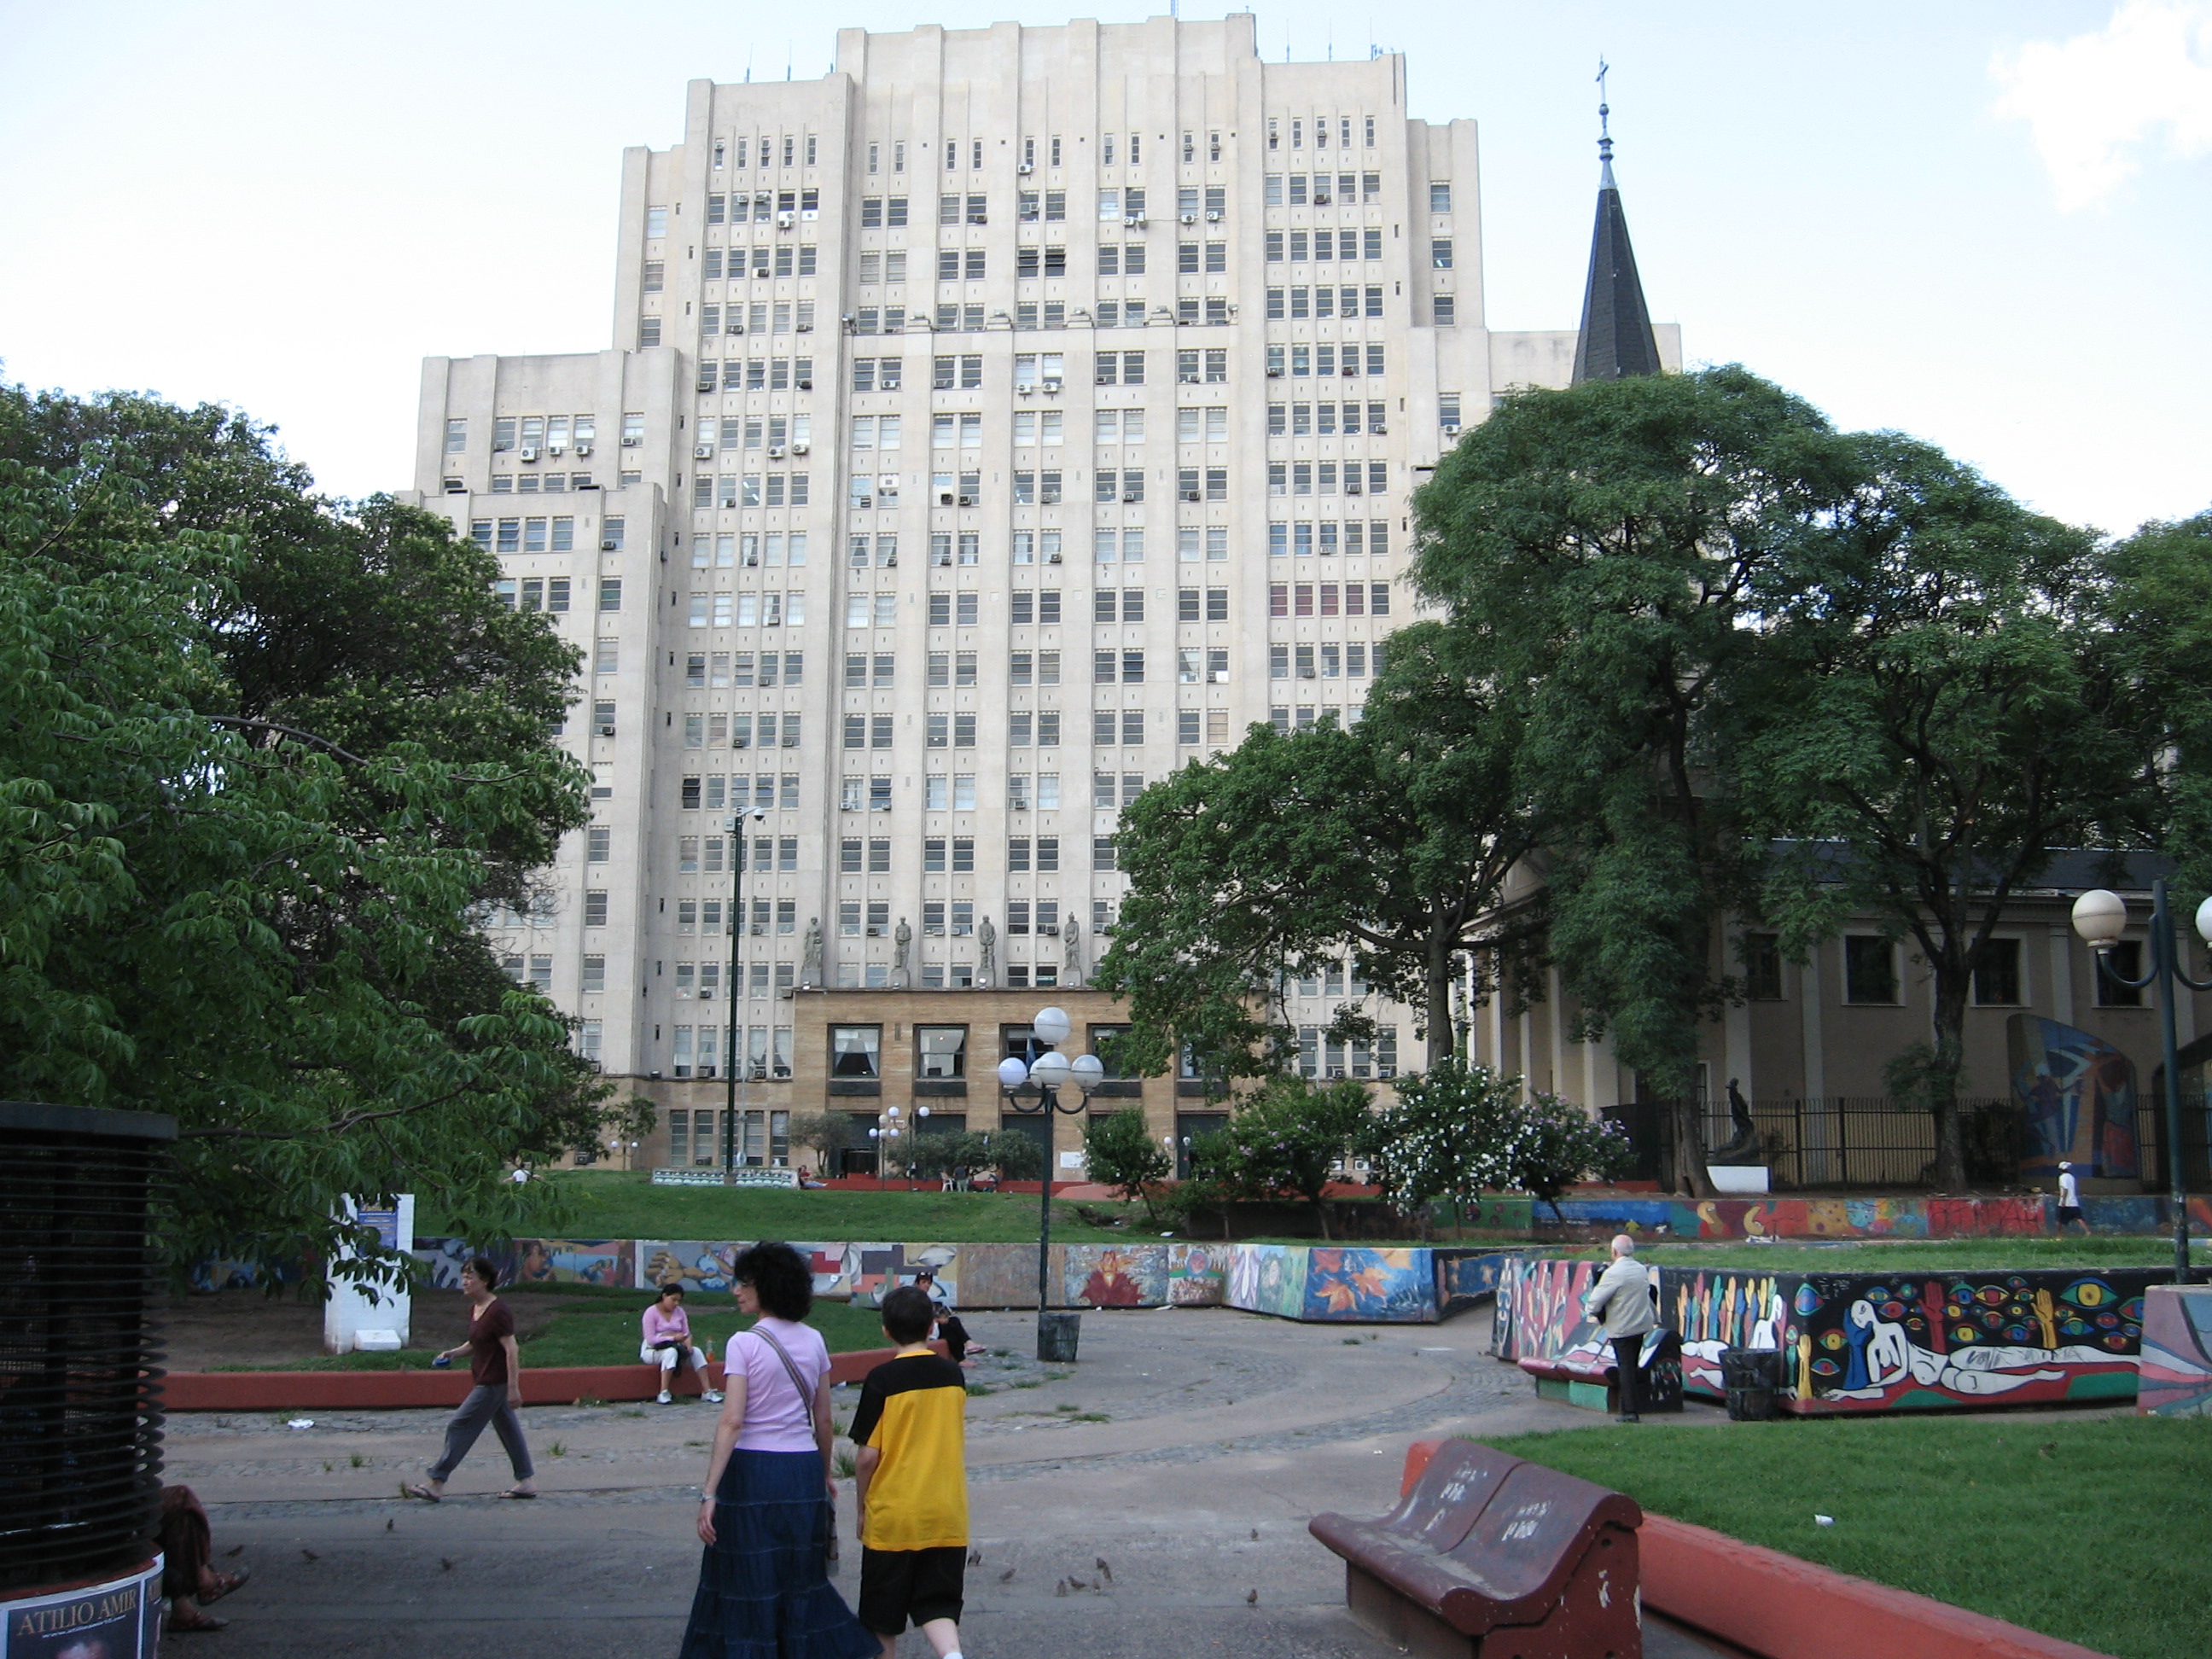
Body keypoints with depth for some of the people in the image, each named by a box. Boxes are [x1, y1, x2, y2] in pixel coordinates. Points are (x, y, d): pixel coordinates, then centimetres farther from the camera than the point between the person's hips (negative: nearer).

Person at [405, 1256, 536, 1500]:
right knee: (507, 1428, 13)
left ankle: (436, 1484, 2)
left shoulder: (498, 1312, -20)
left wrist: (513, 1388, -23)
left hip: (494, 1383, -10)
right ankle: (525, 1482, 19)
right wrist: (456, 1352, 3)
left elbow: (511, 1350, -21)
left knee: (460, 1426, -5)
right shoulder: (474, 1309, 9)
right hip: (485, 1379, 10)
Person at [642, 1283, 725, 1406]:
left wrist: (687, 1342, -14)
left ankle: (706, 1392, -22)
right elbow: (650, 1339, -17)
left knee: (696, 1352, -20)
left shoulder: (679, 1312, 10)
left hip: (675, 1347, 6)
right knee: (671, 1352, -38)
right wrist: (674, 1337, -22)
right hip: (652, 1350, -6)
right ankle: (663, 1393, -39)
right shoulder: (651, 1312, -9)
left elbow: (687, 1333, 10)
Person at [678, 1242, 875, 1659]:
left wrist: (709, 1493, -17)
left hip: (753, 1469, -5)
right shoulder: (813, 1340, 6)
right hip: (803, 1469, 5)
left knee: (747, 1581, 6)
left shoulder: (744, 1344, -10)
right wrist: (825, 1475, 24)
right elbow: (823, 1419, 11)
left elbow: (732, 1421, -17)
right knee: (802, 1579, 15)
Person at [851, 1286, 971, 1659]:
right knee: (937, 1602, 7)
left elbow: (867, 1457, -12)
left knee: (884, 1616, 12)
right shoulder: (953, 1374, 2)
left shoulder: (882, 1380, -12)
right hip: (946, 1516, 4)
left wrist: (863, 1508, 3)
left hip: (892, 1515, -3)